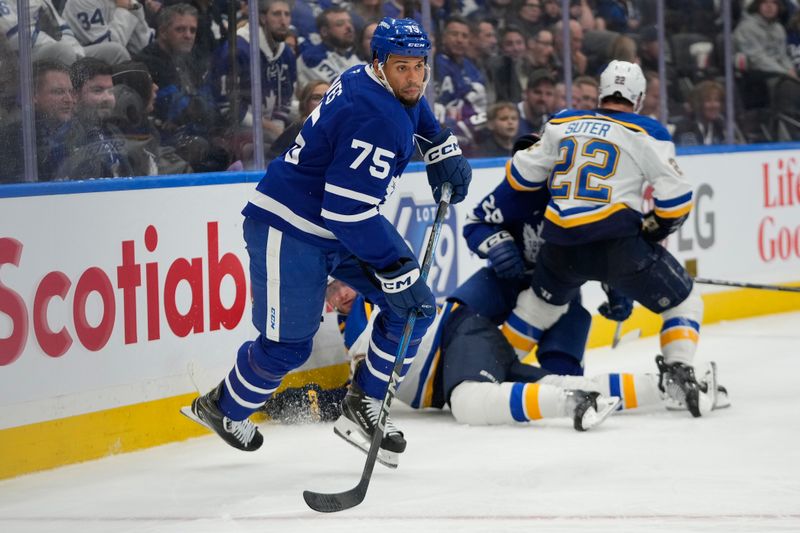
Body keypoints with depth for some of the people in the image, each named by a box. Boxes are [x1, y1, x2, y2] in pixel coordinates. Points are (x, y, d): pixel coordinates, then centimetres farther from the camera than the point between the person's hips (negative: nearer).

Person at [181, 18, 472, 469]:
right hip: (288, 228, -10)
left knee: (413, 308, 0)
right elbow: (349, 210, -32)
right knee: (287, 345, -4)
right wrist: (396, 270, -30)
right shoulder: (375, 120, -30)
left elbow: (410, 106, 29)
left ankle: (363, 408, 10)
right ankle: (223, 410, 23)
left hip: (347, 223, 10)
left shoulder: (374, 78, -1)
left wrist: (441, 147, 19)